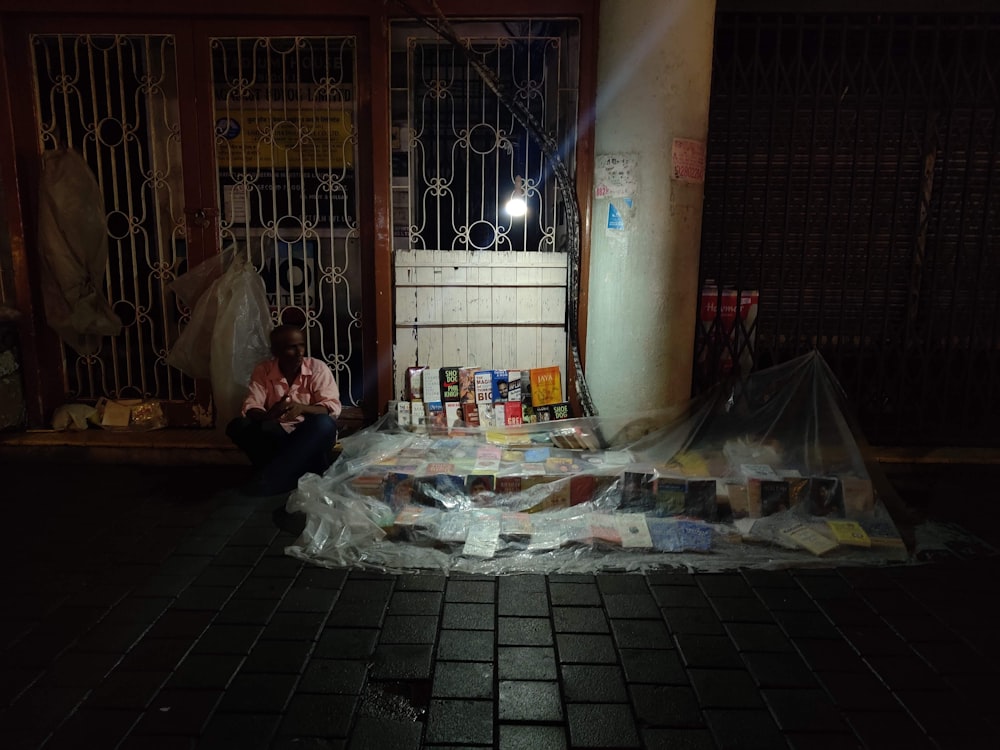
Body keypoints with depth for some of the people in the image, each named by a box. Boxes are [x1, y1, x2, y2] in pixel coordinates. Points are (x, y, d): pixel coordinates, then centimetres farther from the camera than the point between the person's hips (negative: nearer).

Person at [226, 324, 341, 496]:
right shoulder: (262, 371, -2)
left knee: (324, 424, -35)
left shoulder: (318, 368, -8)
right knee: (237, 426, -21)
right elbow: (250, 408, -9)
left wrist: (302, 408, -35)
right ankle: (291, 473, -26)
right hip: (277, 434, 2)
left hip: (311, 436, -2)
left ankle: (271, 478, -33)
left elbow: (333, 408, -15)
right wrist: (267, 416, -34)